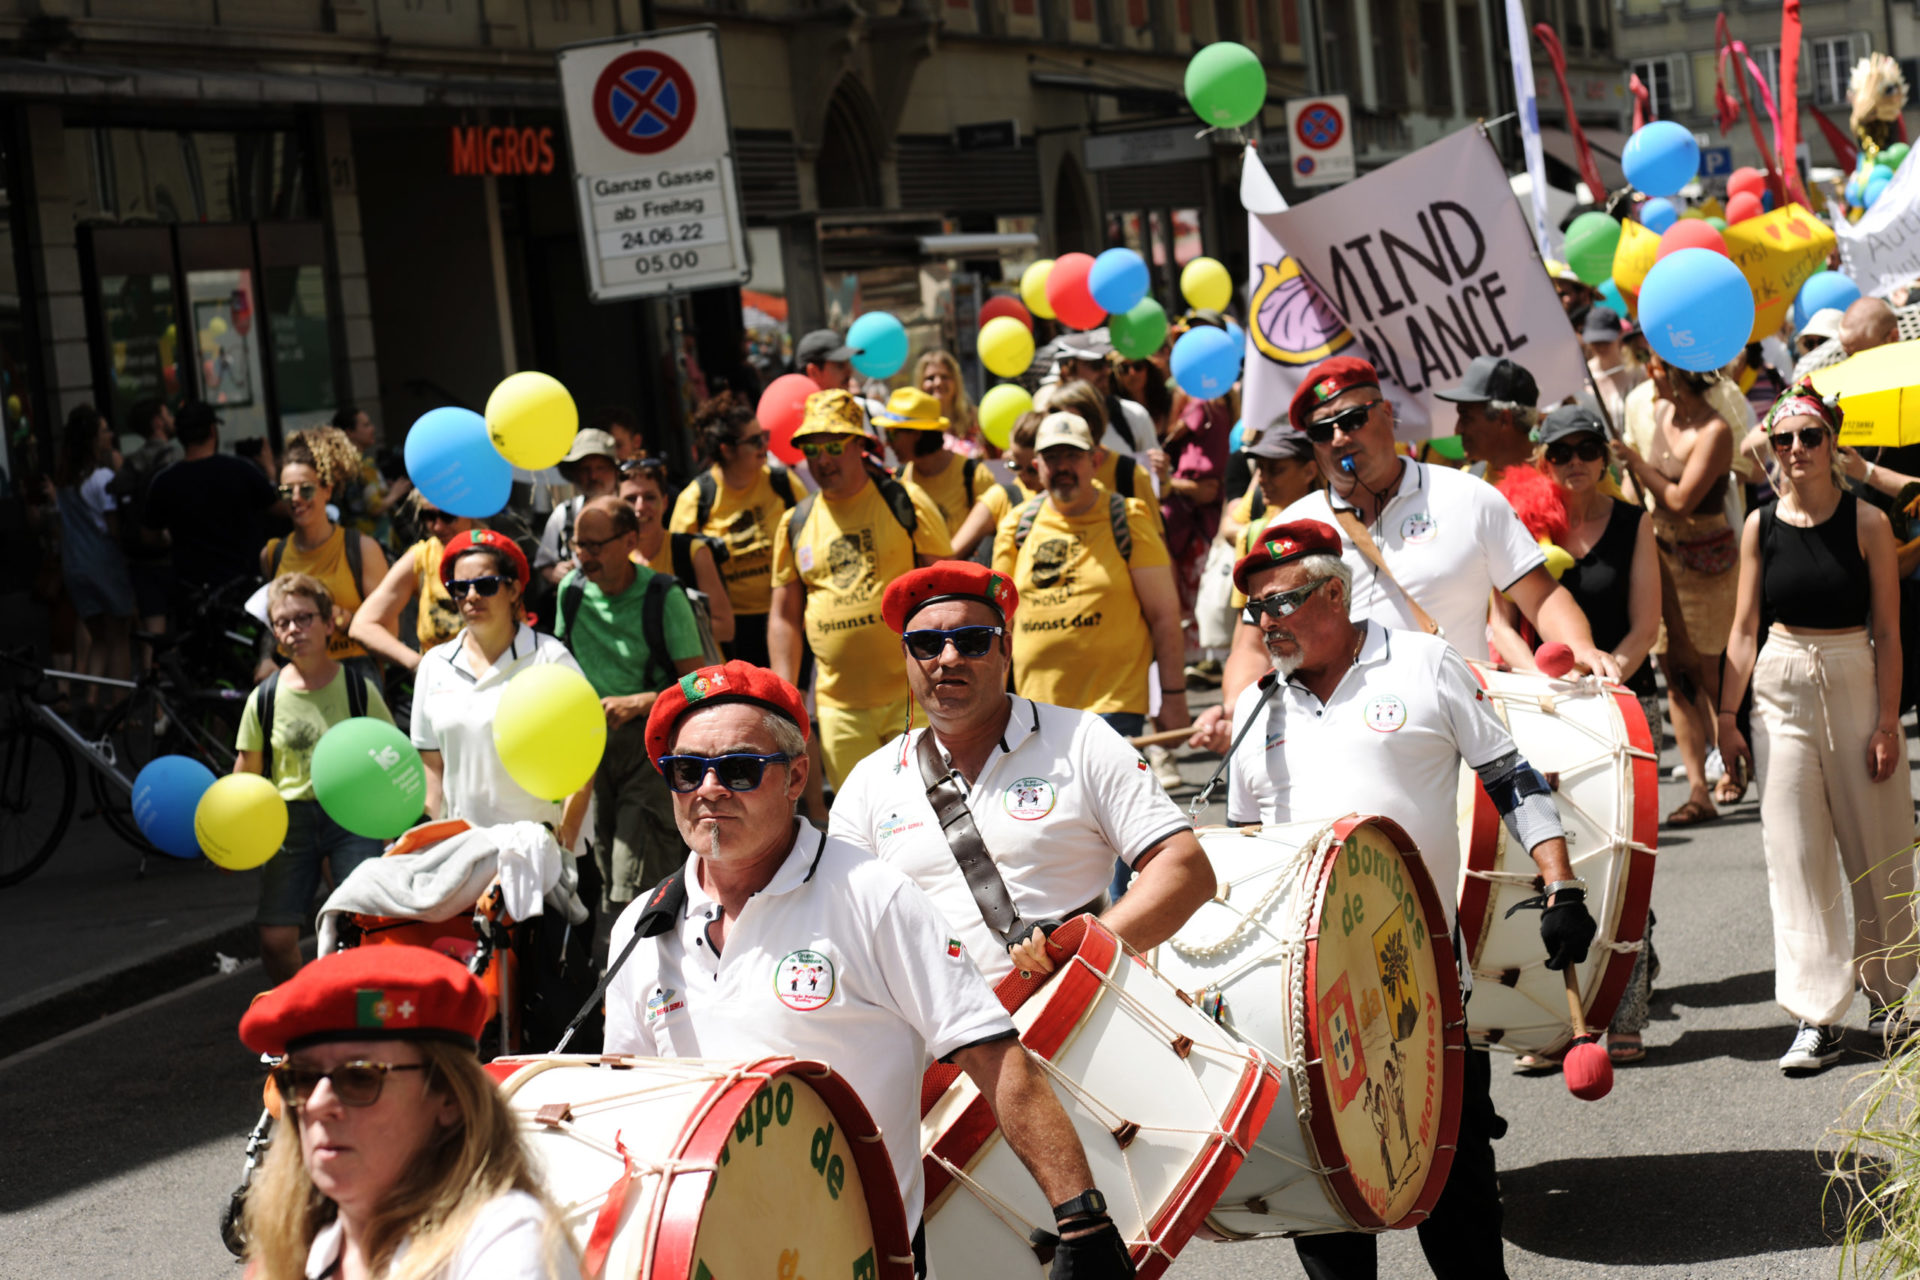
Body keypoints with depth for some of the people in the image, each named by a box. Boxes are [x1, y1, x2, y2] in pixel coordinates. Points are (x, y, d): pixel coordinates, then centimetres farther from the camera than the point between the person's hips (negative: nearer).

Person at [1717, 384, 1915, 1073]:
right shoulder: (1760, 526, 2)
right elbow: (1744, 629, 7)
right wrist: (1727, 715, 4)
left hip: (1857, 682, -2)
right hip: (1781, 690, 2)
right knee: (1795, 853, -1)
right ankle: (1817, 1016, 2)